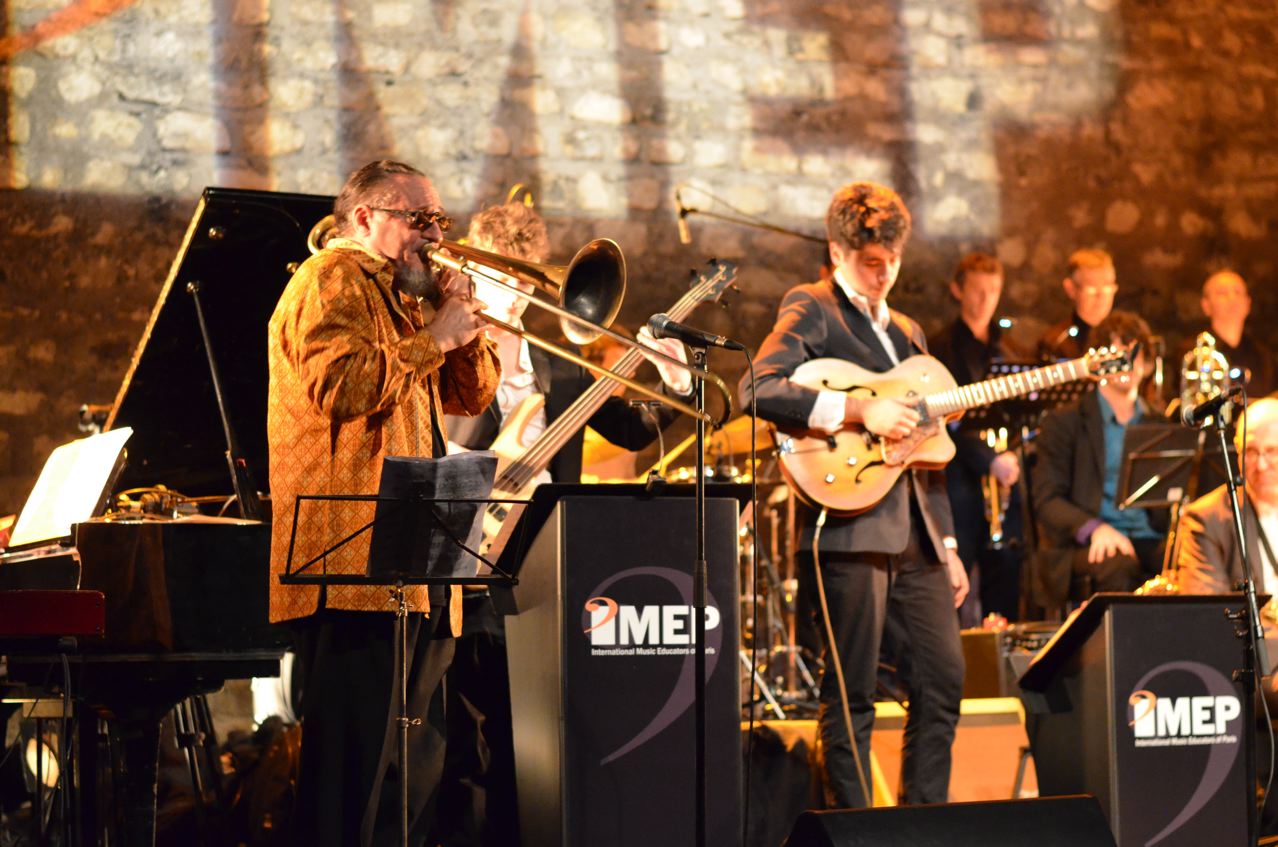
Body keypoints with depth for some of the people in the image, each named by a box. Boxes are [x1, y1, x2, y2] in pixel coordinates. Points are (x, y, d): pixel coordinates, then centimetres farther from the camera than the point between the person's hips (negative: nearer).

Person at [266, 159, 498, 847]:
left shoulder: (404, 296, 25)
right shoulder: (333, 279, -5)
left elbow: (473, 396, 24)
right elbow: (339, 388, -20)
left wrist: (466, 325, 7)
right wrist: (435, 338, -15)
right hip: (357, 556, -10)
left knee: (417, 762, 12)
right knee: (356, 760, -12)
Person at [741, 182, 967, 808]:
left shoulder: (905, 332, 24)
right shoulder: (811, 309, 0)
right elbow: (758, 390, -18)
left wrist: (947, 544, 20)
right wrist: (859, 411, -21)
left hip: (914, 532, 8)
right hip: (851, 527, -8)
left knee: (945, 677, 5)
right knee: (852, 693, -5)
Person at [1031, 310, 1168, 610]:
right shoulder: (1064, 422, 10)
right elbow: (1046, 499, 0)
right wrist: (1094, 528, -19)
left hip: (1151, 540, 3)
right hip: (1083, 545, -3)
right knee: (1118, 567, -39)